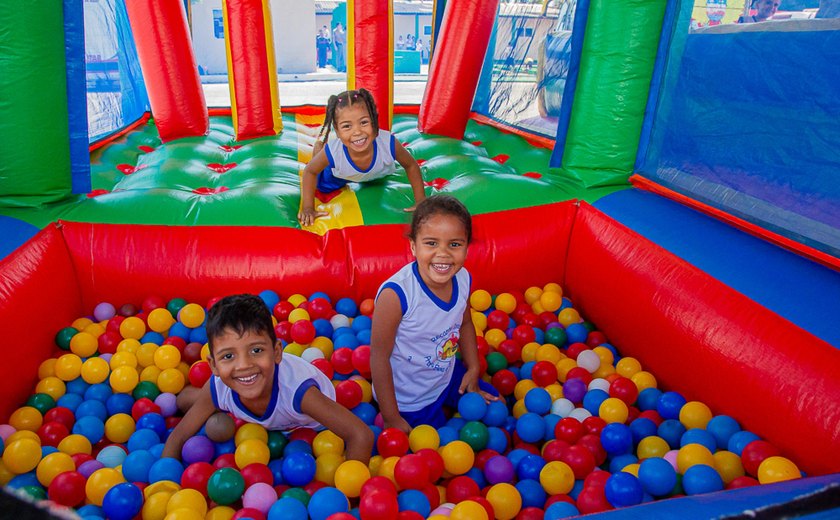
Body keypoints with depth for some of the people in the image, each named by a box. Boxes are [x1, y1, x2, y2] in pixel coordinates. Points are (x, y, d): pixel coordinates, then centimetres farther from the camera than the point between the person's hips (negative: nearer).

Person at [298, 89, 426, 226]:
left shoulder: (388, 144, -43)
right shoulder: (332, 151, -43)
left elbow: (411, 165, -22)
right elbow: (310, 171, -22)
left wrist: (420, 201, -20)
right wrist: (308, 208, -25)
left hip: (379, 174, 3)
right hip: (338, 176, -2)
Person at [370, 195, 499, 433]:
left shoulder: (462, 279, -17)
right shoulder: (396, 294, -35)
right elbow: (379, 357, -25)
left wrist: (473, 369, 5)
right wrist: (391, 418, -17)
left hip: (449, 376, 6)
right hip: (410, 399, -6)